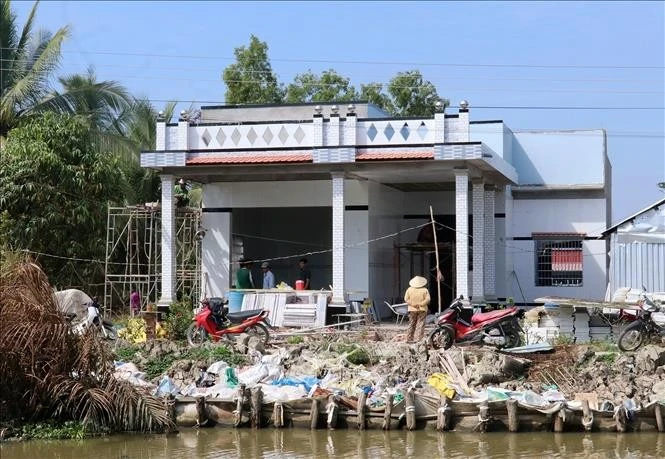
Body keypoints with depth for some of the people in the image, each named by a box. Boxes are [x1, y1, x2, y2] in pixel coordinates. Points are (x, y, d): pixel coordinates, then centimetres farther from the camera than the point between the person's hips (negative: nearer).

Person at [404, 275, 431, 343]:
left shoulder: (409, 289, -1)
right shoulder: (425, 290, -6)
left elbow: (406, 299, -5)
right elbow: (428, 299, -12)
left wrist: (413, 304, -8)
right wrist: (421, 304, -12)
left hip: (412, 309, 2)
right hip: (422, 309, -2)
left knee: (411, 324, 10)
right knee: (420, 324, 0)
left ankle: (409, 339, 11)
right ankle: (418, 339, -9)